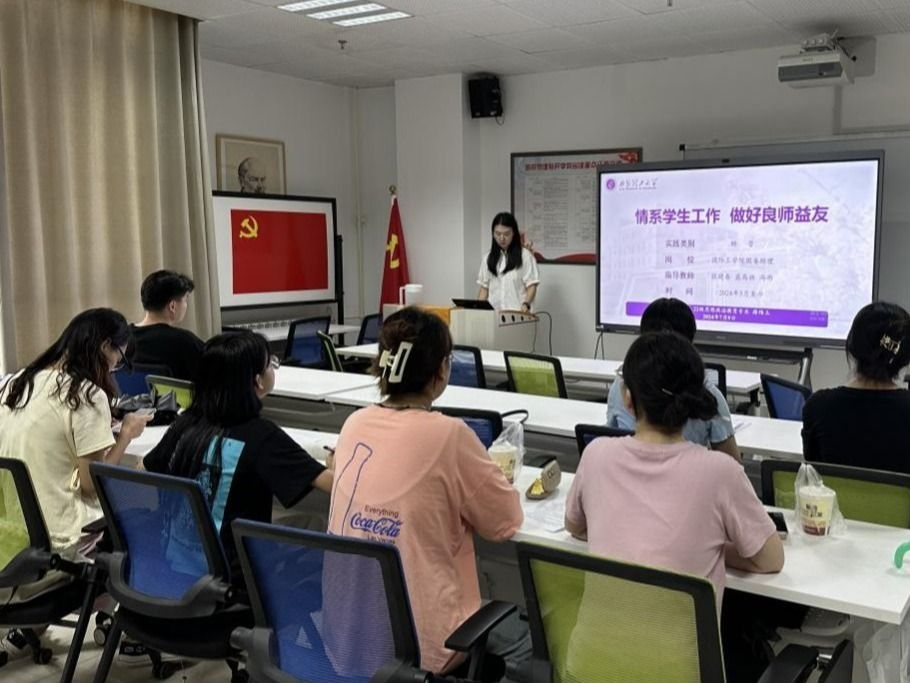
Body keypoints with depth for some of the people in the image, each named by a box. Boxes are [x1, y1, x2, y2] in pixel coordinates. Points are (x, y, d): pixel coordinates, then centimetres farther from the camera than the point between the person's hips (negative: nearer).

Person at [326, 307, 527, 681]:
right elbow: (506, 522, -6)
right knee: (519, 636, 23)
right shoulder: (448, 435, -20)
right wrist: (491, 477, 12)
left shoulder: (355, 424, -3)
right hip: (418, 643, -6)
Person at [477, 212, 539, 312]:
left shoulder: (525, 256, 0)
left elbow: (531, 285, -2)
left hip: (516, 313, -3)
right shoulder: (488, 259, 13)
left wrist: (526, 304, -19)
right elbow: (484, 287, 15)